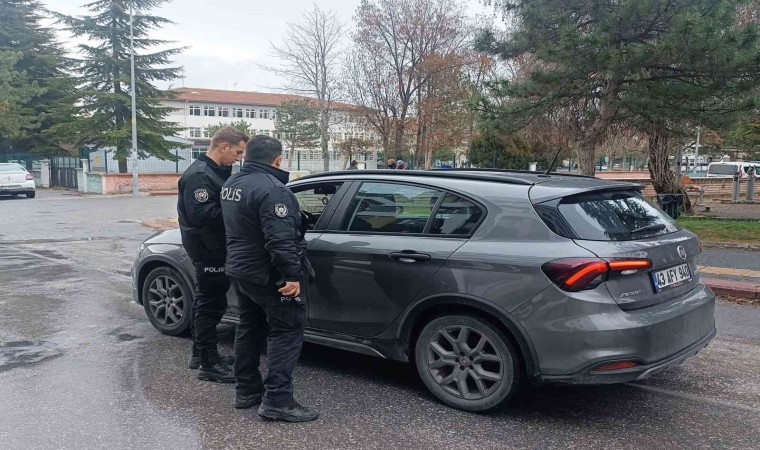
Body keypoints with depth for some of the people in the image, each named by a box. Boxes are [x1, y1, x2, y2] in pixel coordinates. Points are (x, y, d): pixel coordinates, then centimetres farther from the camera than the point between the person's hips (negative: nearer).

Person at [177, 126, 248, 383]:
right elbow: (201, 214, -27)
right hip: (208, 250, -11)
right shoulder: (199, 175, -18)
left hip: (213, 249, 11)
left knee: (205, 301, 18)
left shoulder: (217, 172, 14)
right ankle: (208, 364, 4)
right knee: (211, 304, -5)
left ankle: (200, 353, 31)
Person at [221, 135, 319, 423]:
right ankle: (277, 401, -6)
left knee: (250, 326, 18)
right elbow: (280, 239, -28)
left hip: (239, 269, 9)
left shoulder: (231, 184, 9)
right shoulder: (270, 188, -22)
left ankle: (246, 391, 25)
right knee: (287, 330, -3)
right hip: (268, 275, -9)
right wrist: (293, 275, -26)